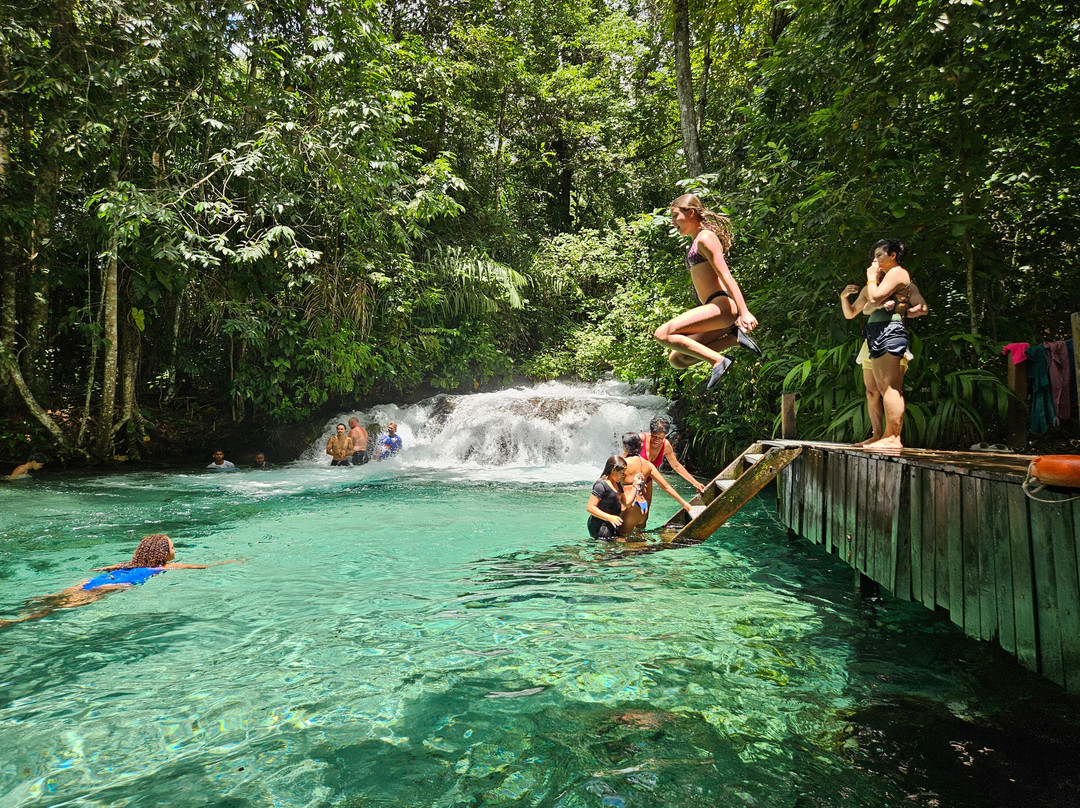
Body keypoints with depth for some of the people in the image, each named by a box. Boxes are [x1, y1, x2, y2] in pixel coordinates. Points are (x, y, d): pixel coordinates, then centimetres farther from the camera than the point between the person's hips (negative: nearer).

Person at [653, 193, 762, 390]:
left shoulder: (705, 238, -5)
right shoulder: (696, 243, 26)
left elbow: (726, 277, -15)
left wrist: (744, 313, -23)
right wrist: (734, 319, 21)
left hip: (723, 305, -10)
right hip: (715, 308, 10)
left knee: (662, 335, -18)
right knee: (677, 359, 5)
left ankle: (718, 360, -19)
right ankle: (734, 339, 0)